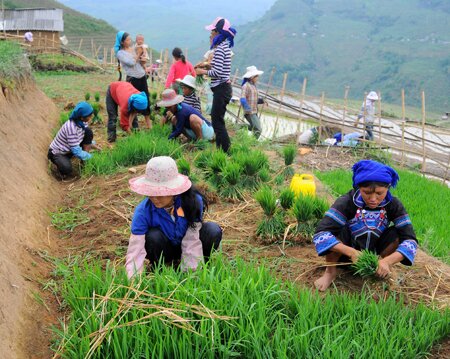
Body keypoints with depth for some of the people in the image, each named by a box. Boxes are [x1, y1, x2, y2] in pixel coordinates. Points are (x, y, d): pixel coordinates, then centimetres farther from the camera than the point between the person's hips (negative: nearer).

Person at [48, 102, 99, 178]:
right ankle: (61, 163, 2)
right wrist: (91, 157, -21)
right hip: (57, 153, -7)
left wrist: (92, 144, -7)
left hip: (70, 149, 7)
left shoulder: (82, 122, -12)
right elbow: (76, 151, -30)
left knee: (88, 132, -13)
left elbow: (87, 137, 9)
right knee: (67, 169, -37)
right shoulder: (71, 127, -35)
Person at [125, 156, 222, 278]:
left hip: (186, 246, 0)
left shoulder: (192, 201, -28)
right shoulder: (143, 211, -27)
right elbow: (135, 251, -32)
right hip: (163, 249, 0)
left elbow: (192, 241, -26)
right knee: (153, 236, -34)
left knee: (213, 231, -28)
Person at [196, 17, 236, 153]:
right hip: (224, 87, 10)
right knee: (216, 119, 16)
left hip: (221, 89, -10)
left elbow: (217, 72, -22)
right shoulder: (225, 46, 13)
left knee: (217, 122, -5)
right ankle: (220, 147, 25)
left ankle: (226, 151, -1)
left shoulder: (220, 49, -17)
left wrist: (203, 72, -9)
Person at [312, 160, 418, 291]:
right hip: (346, 255, -2)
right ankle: (330, 271, -8)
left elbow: (410, 239, -22)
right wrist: (351, 252, -43)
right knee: (336, 229, -32)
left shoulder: (393, 205, -17)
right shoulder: (346, 202, -26)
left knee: (397, 234, -23)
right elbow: (320, 234, -34)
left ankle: (384, 274, -1)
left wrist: (388, 261, -39)